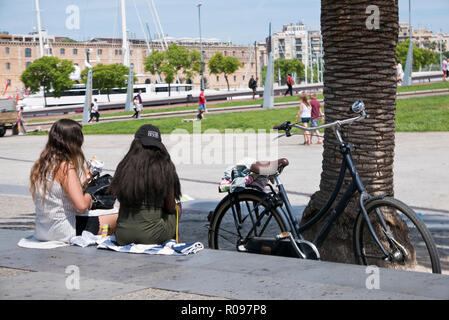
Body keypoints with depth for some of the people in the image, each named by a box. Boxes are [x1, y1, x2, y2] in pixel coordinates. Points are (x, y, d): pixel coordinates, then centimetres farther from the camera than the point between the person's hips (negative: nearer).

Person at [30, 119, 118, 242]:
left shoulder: (39, 165, 6)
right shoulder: (65, 167, -19)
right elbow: (81, 206, -25)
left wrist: (82, 181, 20)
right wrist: (88, 197, -2)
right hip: (64, 234, -9)